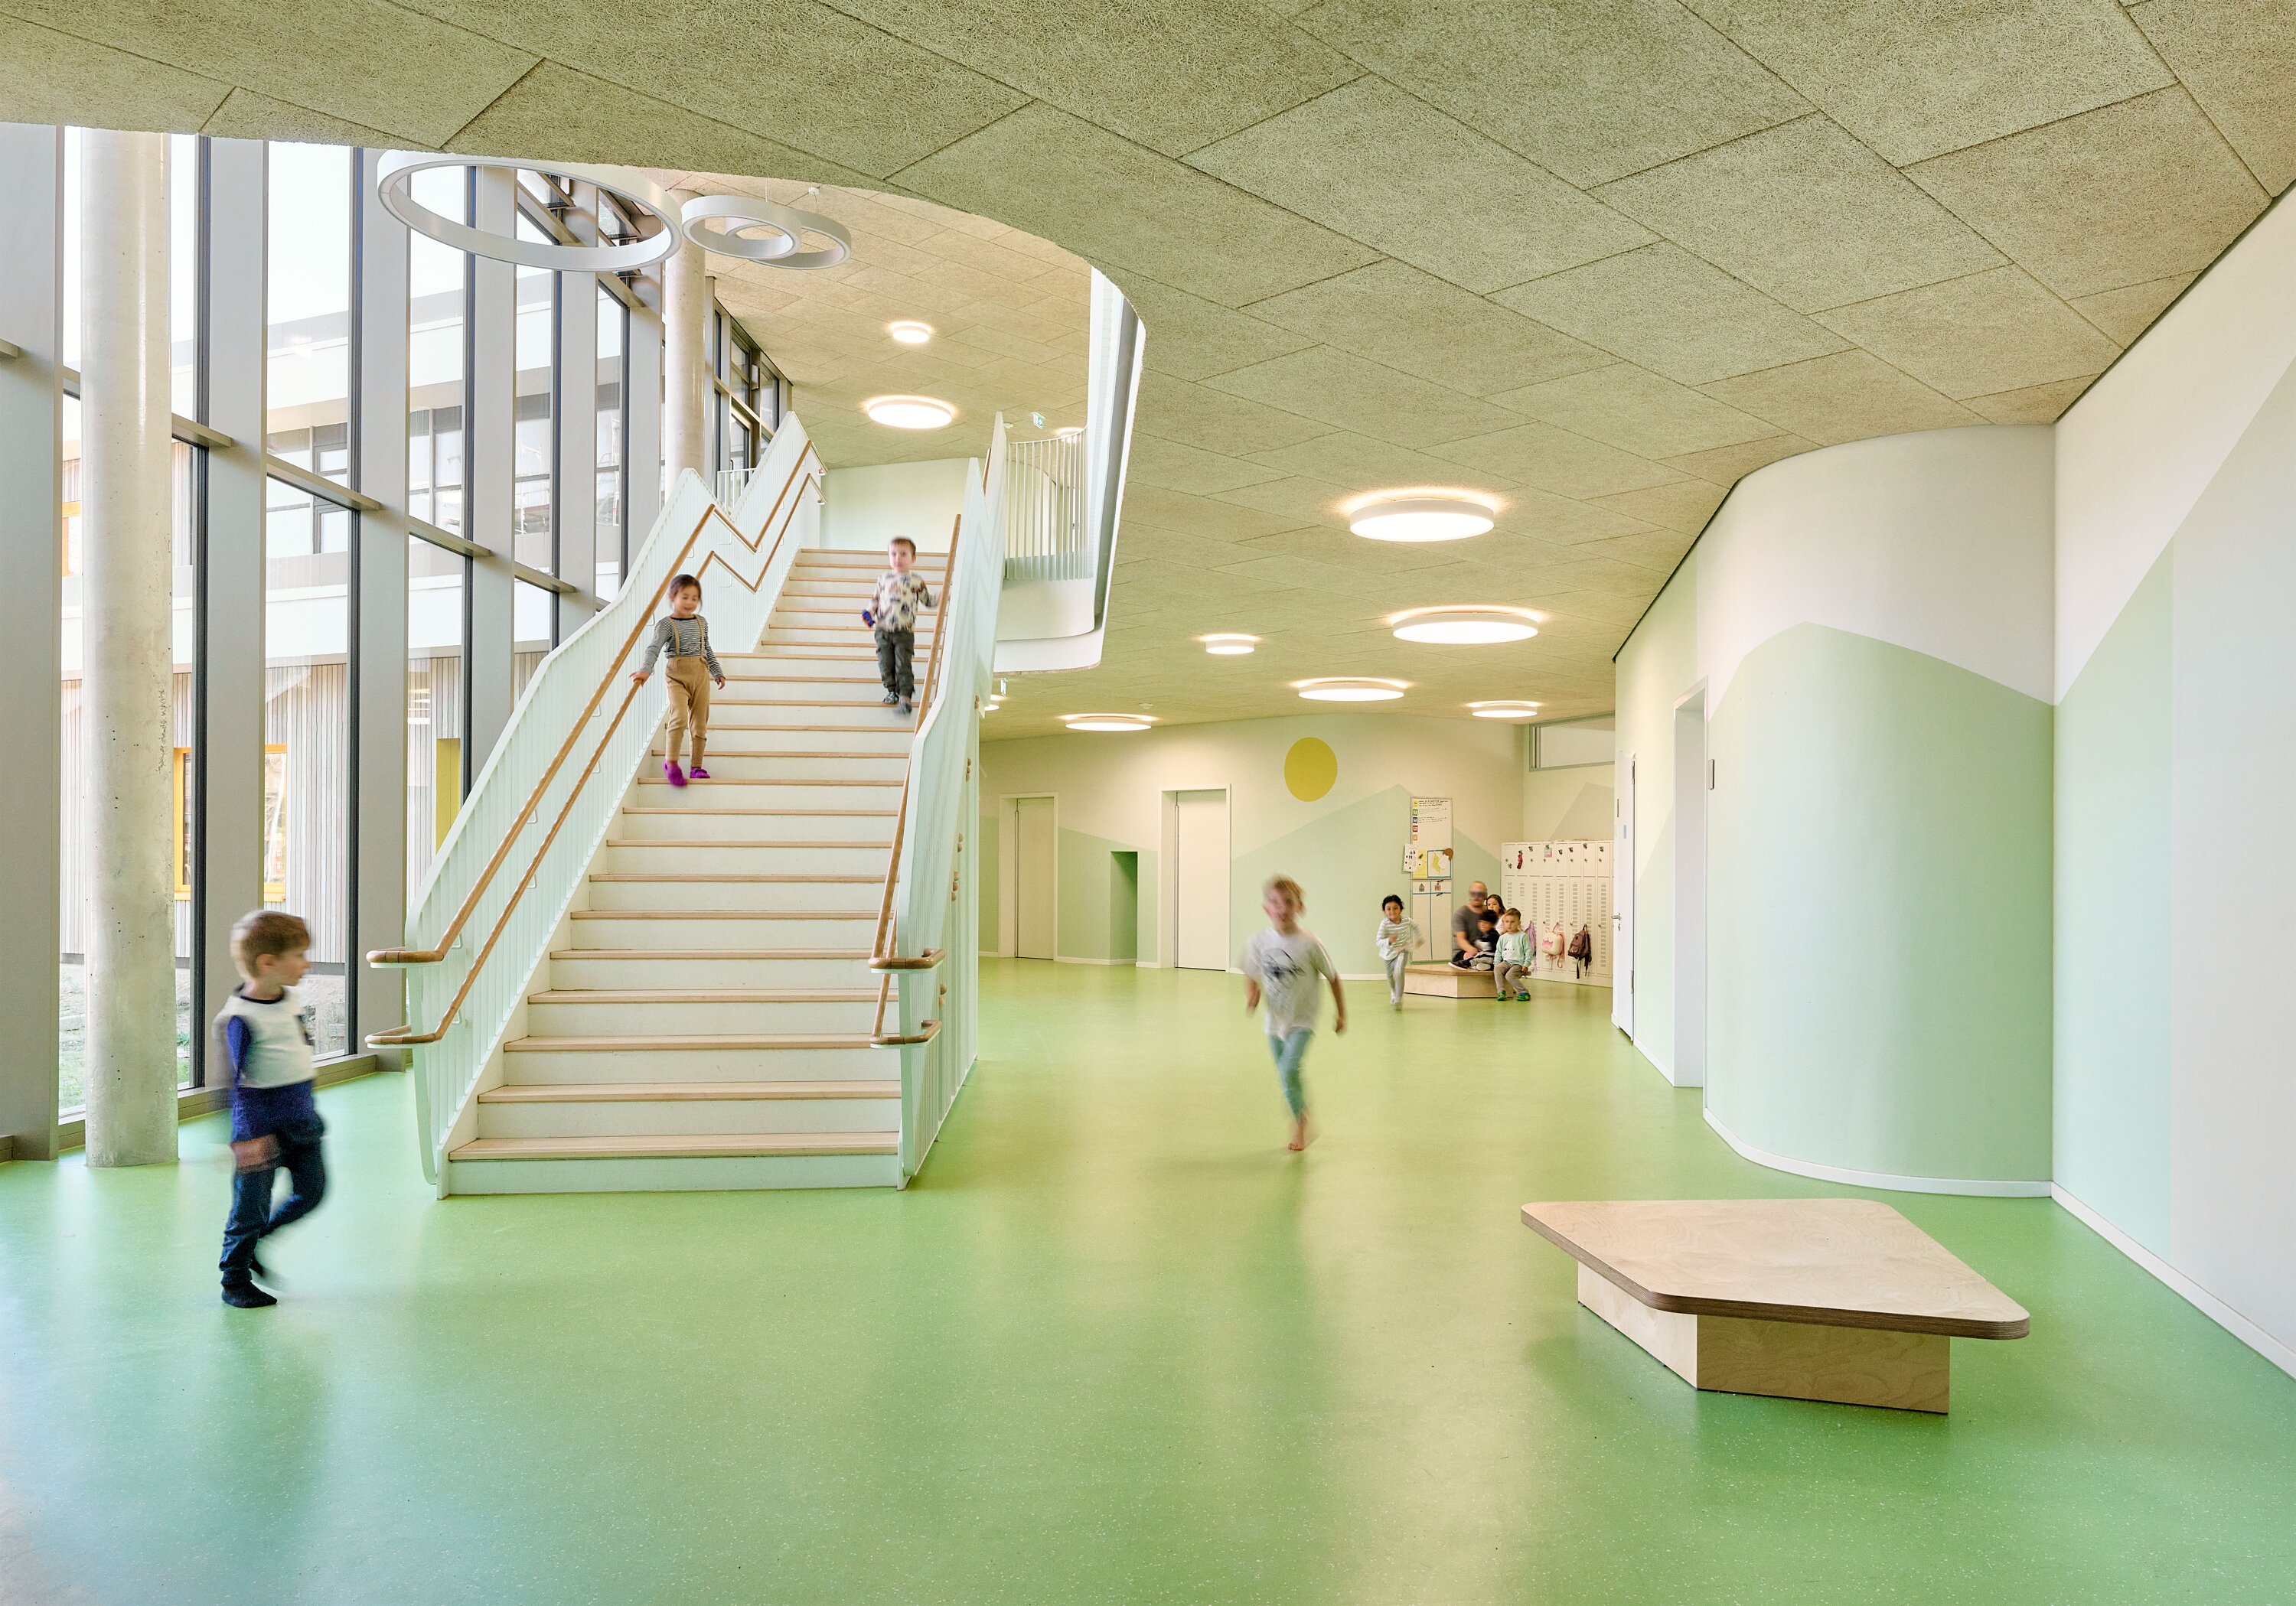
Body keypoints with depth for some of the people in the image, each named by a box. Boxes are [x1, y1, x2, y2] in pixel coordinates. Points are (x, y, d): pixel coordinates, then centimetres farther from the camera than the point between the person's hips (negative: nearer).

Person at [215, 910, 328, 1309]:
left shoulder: (294, 1000, 6)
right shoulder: (240, 1017, -18)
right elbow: (235, 1081, -17)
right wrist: (248, 1135, -18)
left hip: (301, 1122, 8)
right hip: (263, 1125, -8)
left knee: (311, 1192, 12)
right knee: (251, 1204, 3)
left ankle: (255, 1241, 32)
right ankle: (235, 1281, 18)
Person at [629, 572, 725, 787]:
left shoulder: (702, 622, 10)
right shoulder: (666, 624, -5)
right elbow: (654, 648, -18)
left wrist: (717, 672, 23)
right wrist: (645, 670, -34)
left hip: (701, 675, 5)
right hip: (677, 675, -5)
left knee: (700, 722, 6)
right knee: (679, 717, -21)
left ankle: (697, 767, 16)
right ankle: (670, 763, -8)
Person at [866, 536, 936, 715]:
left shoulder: (917, 581, 2)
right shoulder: (883, 579, 8)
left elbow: (928, 601, 10)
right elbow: (875, 599, 17)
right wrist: (869, 612, 2)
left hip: (904, 632, -3)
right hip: (883, 630, 3)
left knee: (903, 665, -9)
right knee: (886, 664, 4)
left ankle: (906, 697, -7)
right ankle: (892, 691, 22)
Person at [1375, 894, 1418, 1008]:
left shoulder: (1407, 922, -18)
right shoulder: (1385, 924, -25)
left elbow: (1415, 925, 7)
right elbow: (1379, 941, -30)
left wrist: (1417, 939, 14)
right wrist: (1389, 941, -47)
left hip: (1402, 951, -1)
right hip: (1388, 953, 1)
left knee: (1398, 972, -26)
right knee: (1390, 976, 20)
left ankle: (1398, 999, -16)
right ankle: (1393, 994, 50)